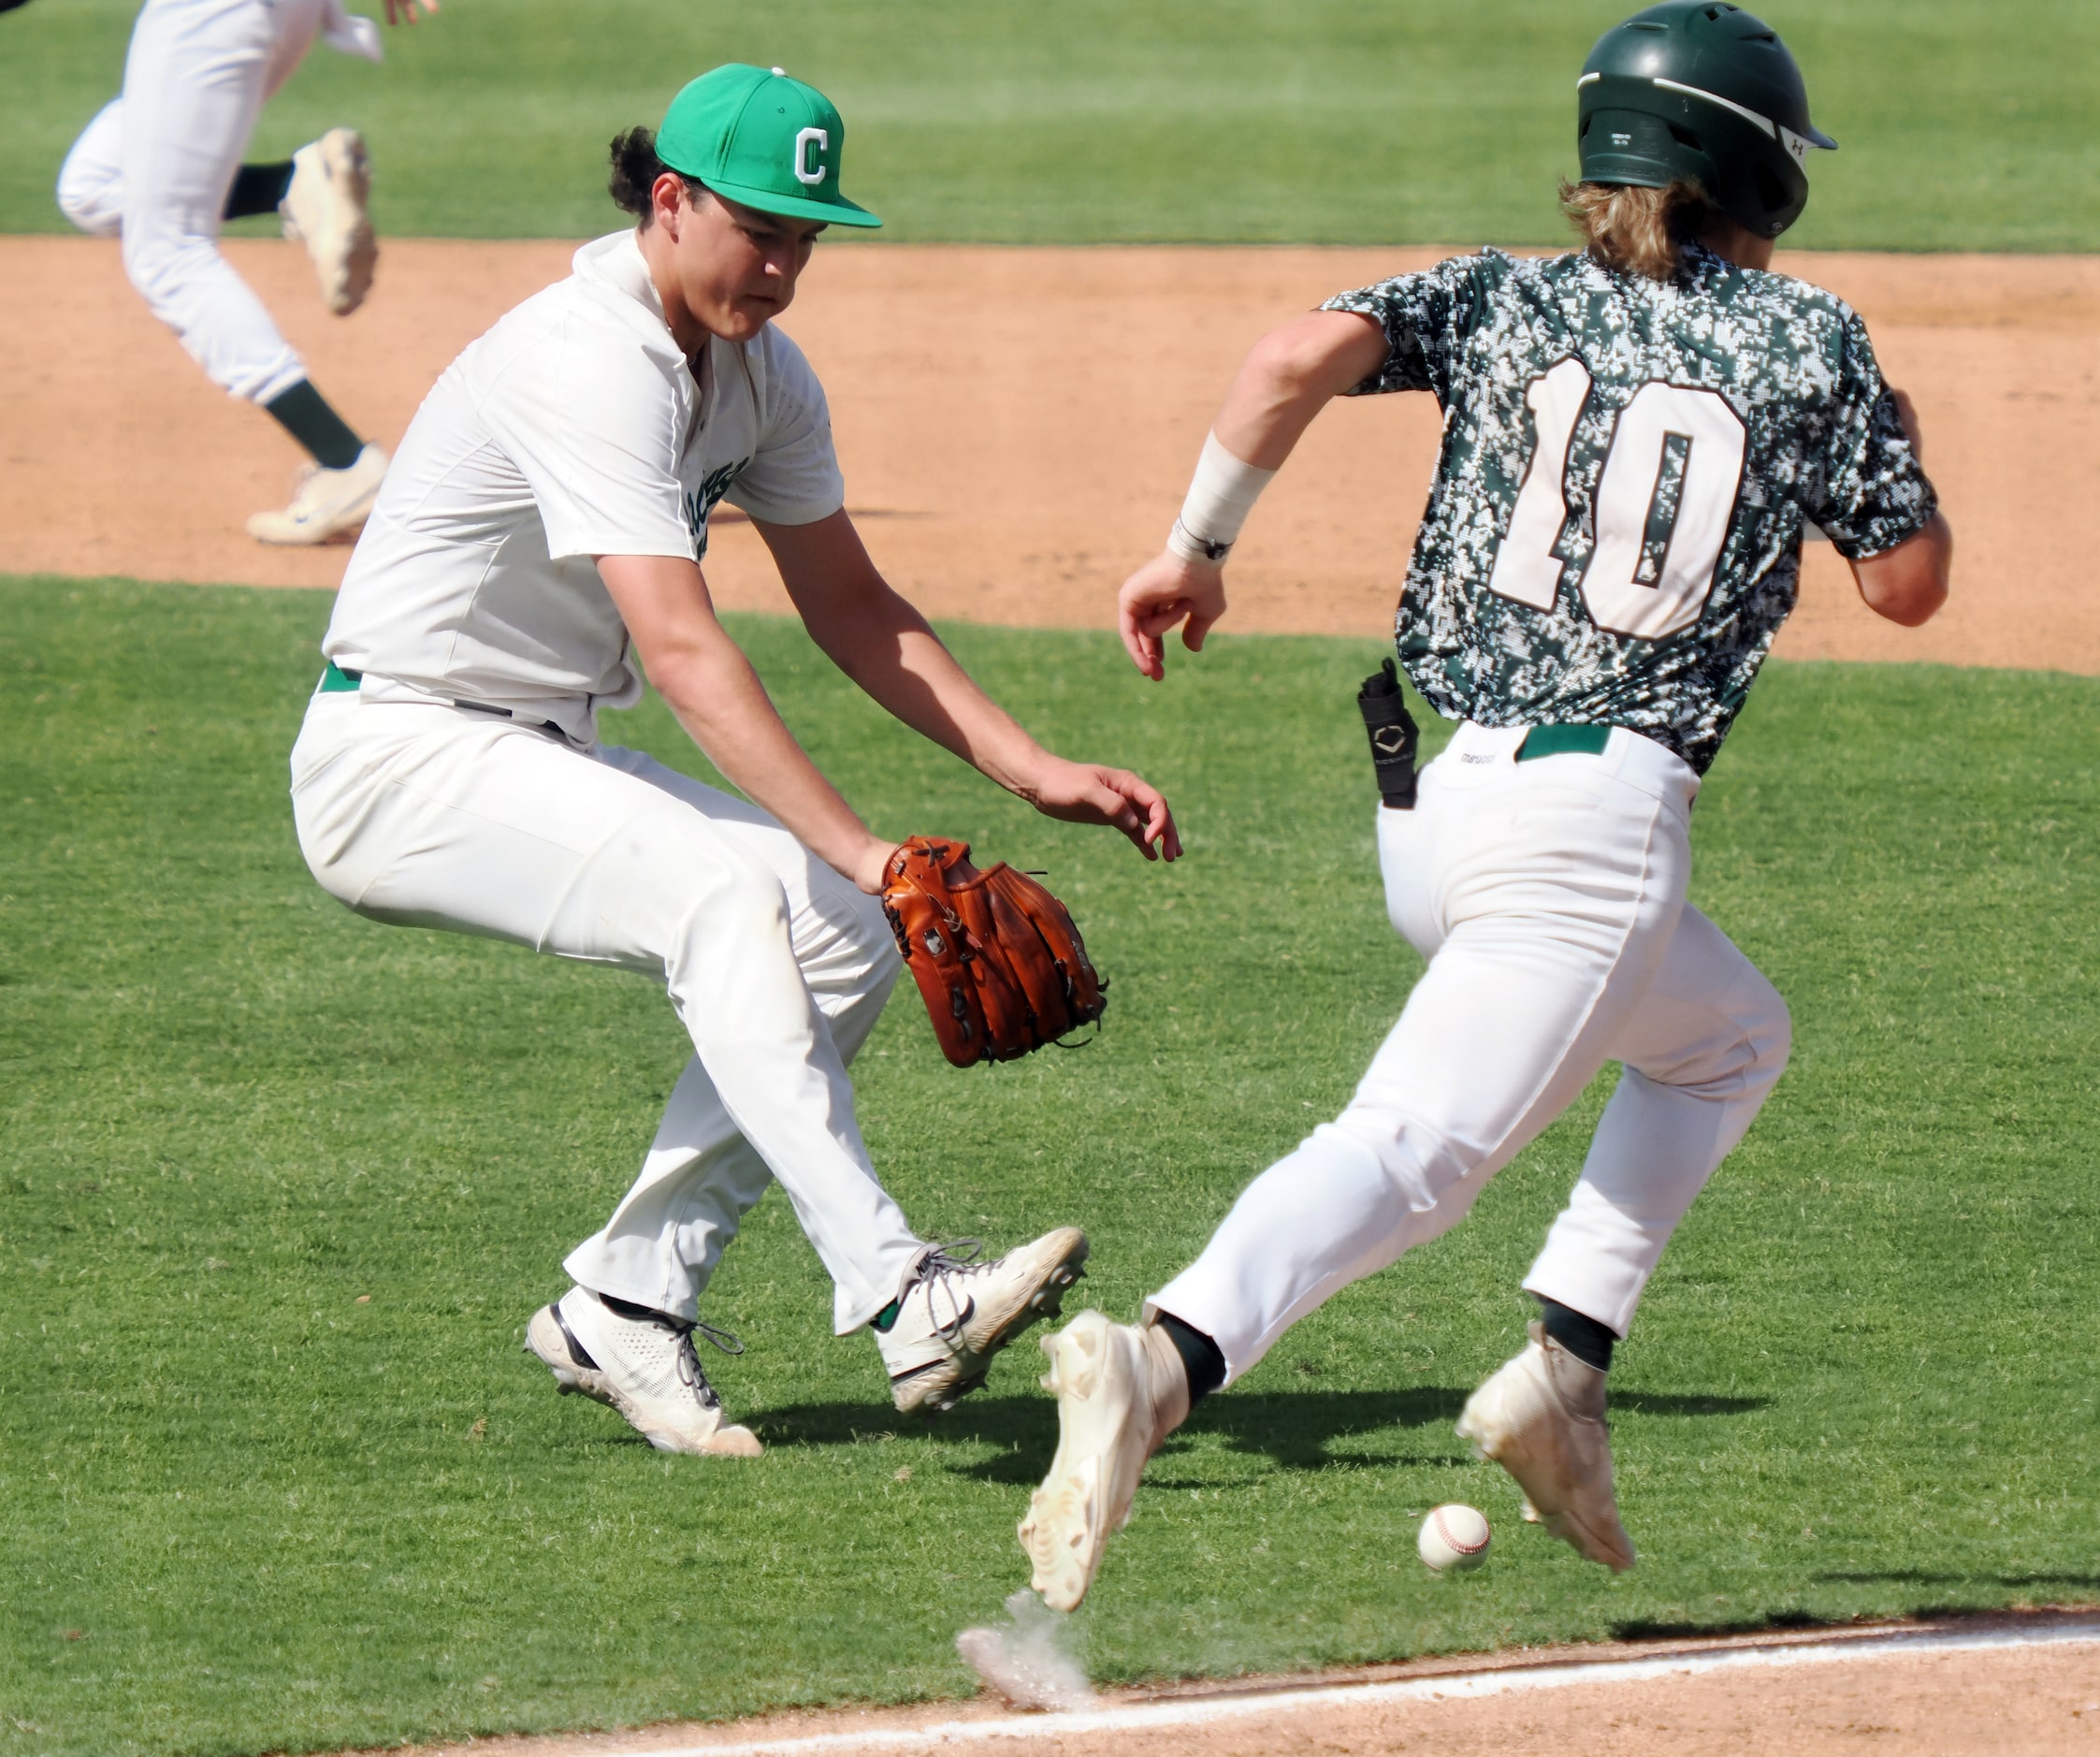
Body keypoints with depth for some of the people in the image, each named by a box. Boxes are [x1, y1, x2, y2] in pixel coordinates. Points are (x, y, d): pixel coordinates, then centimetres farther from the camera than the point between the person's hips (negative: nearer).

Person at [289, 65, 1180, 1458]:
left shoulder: (761, 371, 5)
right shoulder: (594, 360, -25)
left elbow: (850, 608, 13)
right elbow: (681, 645, -35)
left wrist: (1033, 771, 1)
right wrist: (862, 851, -43)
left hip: (544, 765, 9)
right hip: (398, 757, -9)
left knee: (841, 936, -4)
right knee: (728, 889, -29)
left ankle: (629, 1303, 0)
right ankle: (899, 1296, -38)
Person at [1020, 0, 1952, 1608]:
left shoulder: (1504, 300, 12)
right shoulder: (1806, 342, 5)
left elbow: (1309, 354, -6)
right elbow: (1910, 581, 10)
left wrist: (1198, 545, 1)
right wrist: (1891, 445, 29)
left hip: (1430, 807, 6)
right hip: (1601, 810, -6)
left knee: (1727, 1038, 29)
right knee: (1414, 1149, -15)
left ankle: (1565, 1367, 14)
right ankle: (1166, 1362, -41)